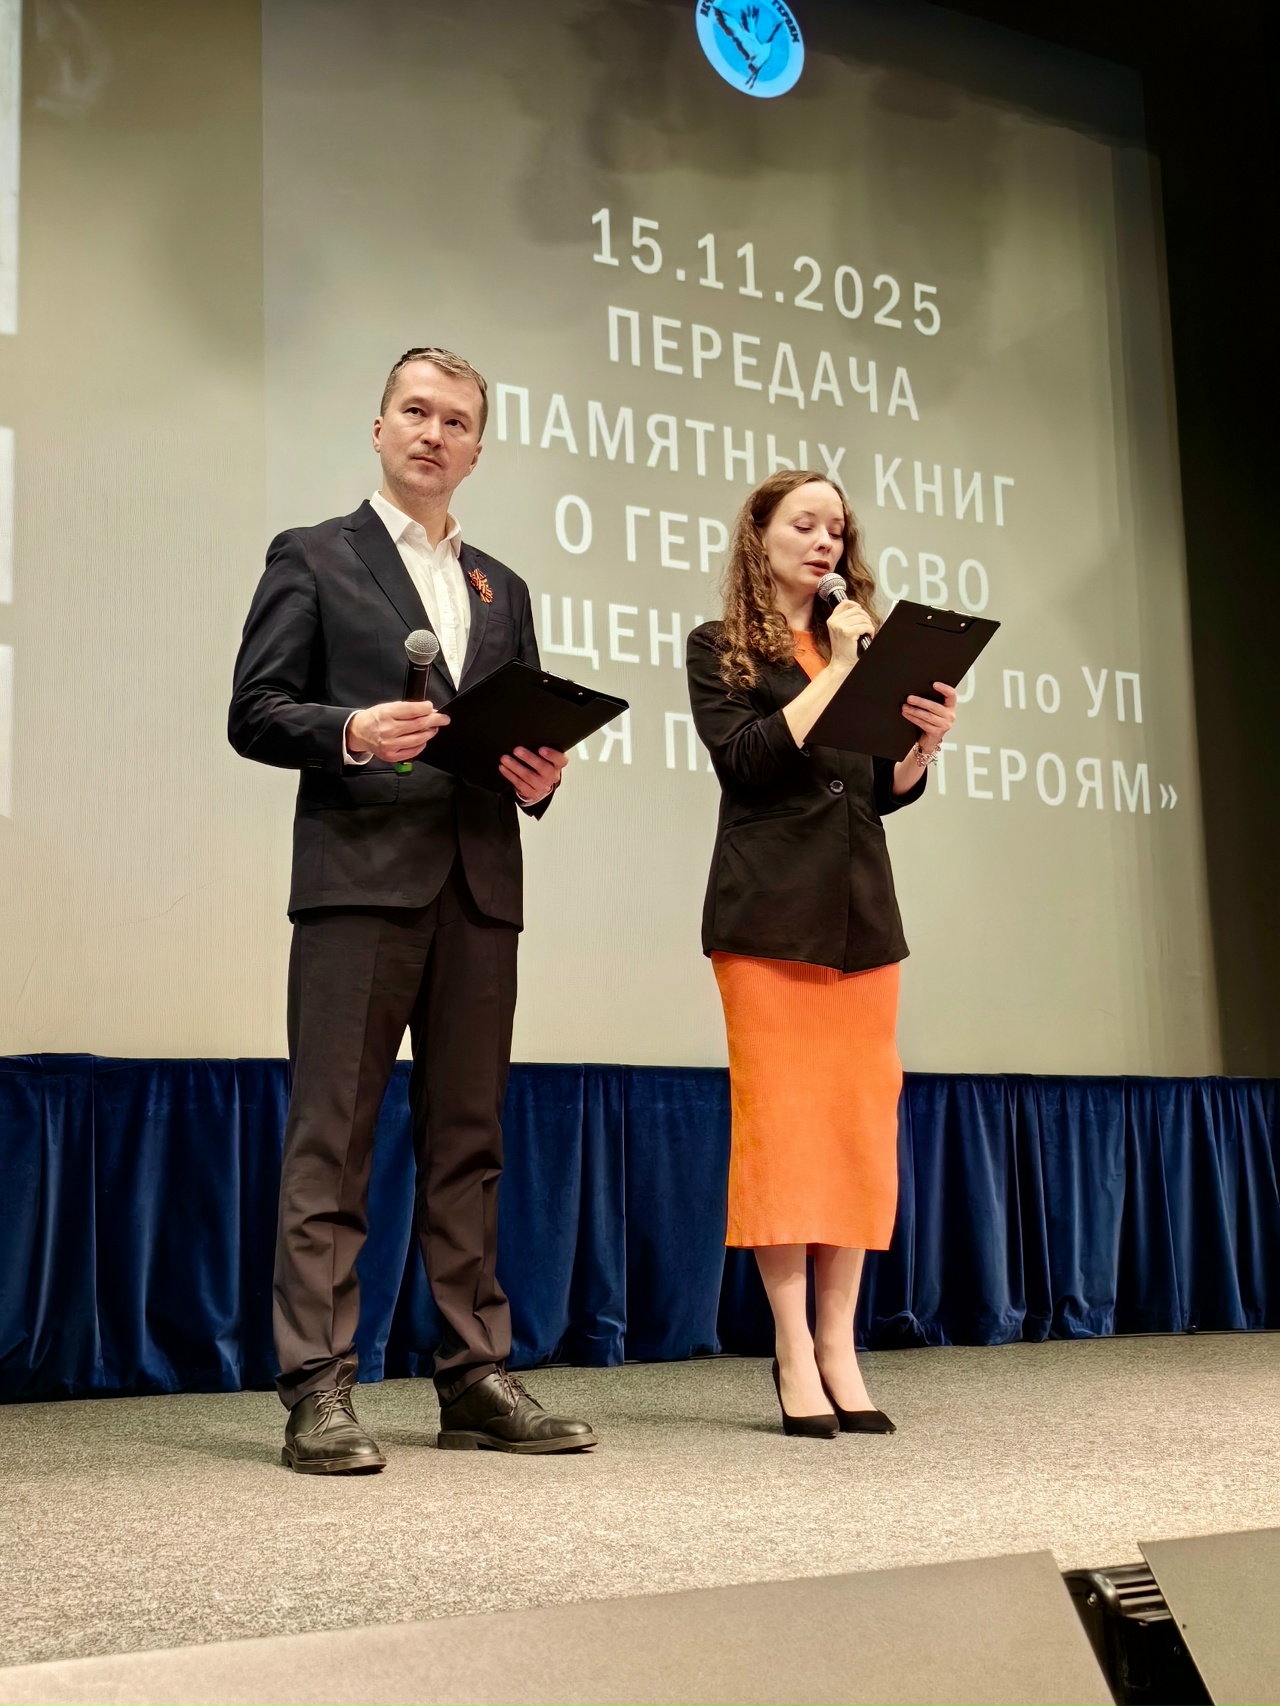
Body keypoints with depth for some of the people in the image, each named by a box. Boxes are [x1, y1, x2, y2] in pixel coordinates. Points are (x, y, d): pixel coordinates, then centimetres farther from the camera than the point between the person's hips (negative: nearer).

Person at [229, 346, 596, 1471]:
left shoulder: (502, 590, 23)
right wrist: (350, 732, -17)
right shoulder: (314, 559, 9)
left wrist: (540, 777, 1)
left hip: (480, 889, 5)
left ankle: (476, 1379, 12)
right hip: (359, 879, -5)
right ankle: (319, 1392, -2)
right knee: (332, 1141, -5)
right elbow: (255, 713, 1)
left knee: (469, 1140, 6)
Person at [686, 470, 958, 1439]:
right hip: (771, 914, -5)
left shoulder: (857, 645, 19)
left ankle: (840, 1346, 7)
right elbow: (747, 759, -10)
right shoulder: (721, 649, 7)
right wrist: (832, 673, -9)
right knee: (780, 1122, -6)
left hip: (862, 913, 5)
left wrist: (926, 747, -3)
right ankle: (795, 1357, -1)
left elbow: (884, 793, 16)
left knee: (861, 1123, 1)